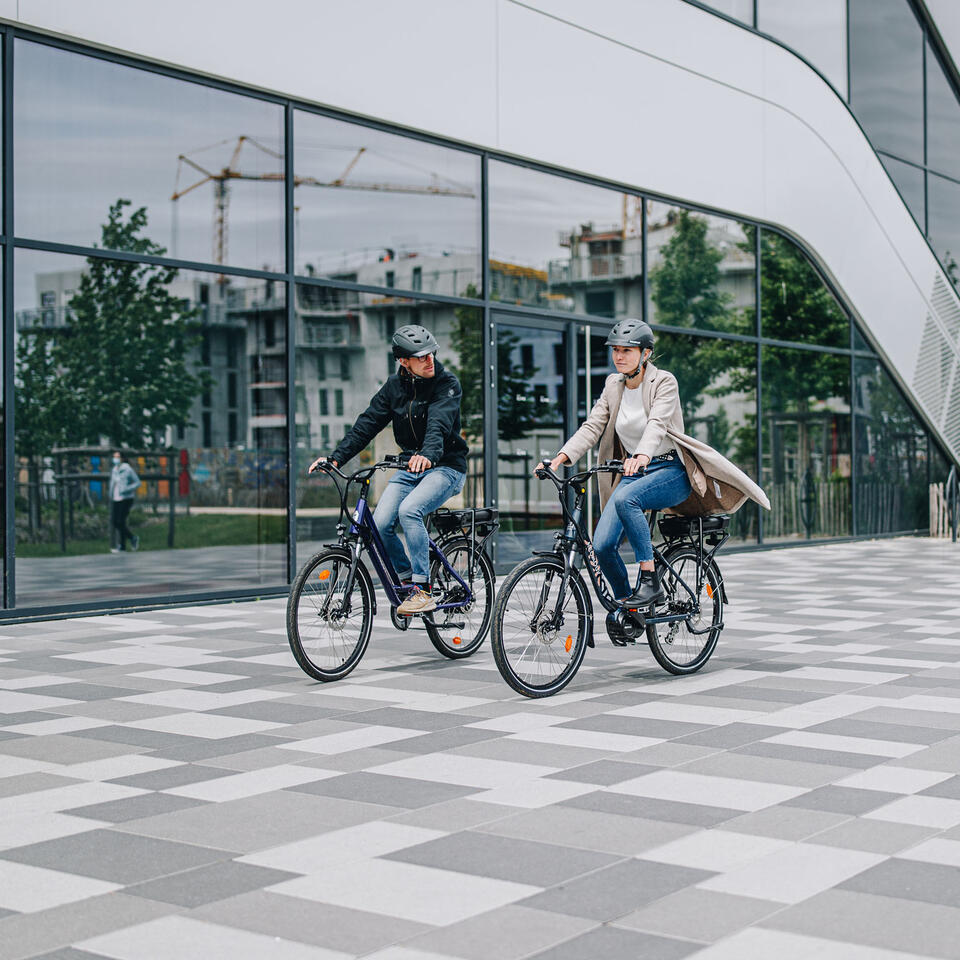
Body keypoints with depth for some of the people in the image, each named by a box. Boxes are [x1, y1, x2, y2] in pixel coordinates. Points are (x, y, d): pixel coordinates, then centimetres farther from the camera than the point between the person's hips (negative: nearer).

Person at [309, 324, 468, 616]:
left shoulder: (447, 384, -13)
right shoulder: (395, 386, 2)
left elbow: (439, 423, -30)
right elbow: (368, 423, -1)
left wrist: (428, 455, -50)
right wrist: (336, 457, -13)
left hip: (446, 466, -5)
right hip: (410, 466, 5)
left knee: (409, 510, -31)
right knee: (380, 524, -15)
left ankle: (423, 590, -22)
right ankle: (407, 579, 10)